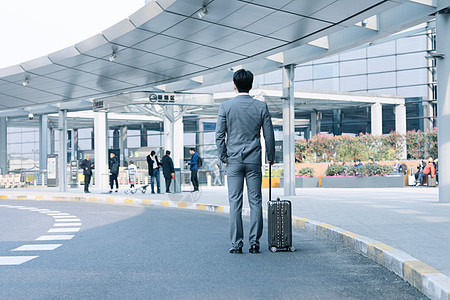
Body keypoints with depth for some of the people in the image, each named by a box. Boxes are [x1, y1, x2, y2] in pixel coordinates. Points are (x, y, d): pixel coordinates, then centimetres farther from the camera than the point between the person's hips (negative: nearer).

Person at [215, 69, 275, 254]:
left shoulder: (226, 107, -2)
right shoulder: (261, 106, 1)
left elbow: (219, 135, -3)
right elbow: (269, 135, 3)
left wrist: (224, 158, 7)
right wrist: (271, 157, 15)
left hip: (234, 161, 0)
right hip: (254, 160, 1)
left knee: (235, 202, 1)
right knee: (255, 202, 4)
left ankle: (236, 244, -1)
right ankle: (254, 242, 2)